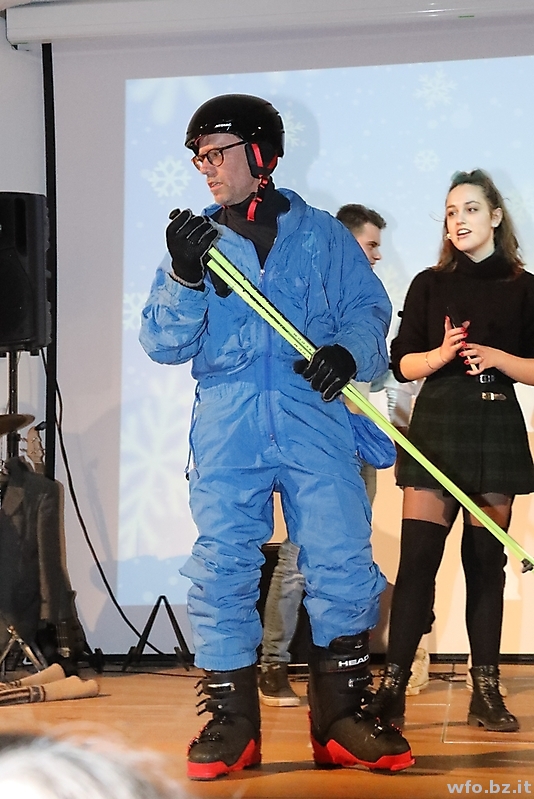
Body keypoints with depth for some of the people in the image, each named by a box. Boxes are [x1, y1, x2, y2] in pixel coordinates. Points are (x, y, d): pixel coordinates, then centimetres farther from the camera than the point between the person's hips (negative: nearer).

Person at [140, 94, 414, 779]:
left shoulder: (322, 234, 13)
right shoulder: (196, 240, 15)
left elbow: (369, 307, 10)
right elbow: (163, 344, 7)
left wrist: (349, 350, -12)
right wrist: (183, 277, -11)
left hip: (316, 421, -1)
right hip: (226, 430, 1)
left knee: (342, 562, -6)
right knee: (221, 567, -4)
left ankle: (340, 717, 4)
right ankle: (231, 720, 5)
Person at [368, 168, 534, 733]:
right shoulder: (429, 285, 9)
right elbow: (402, 363, 6)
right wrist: (442, 354, -13)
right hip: (437, 426, 0)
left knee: (485, 561, 2)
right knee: (417, 557, -9)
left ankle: (486, 692, 7)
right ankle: (392, 688, -9)